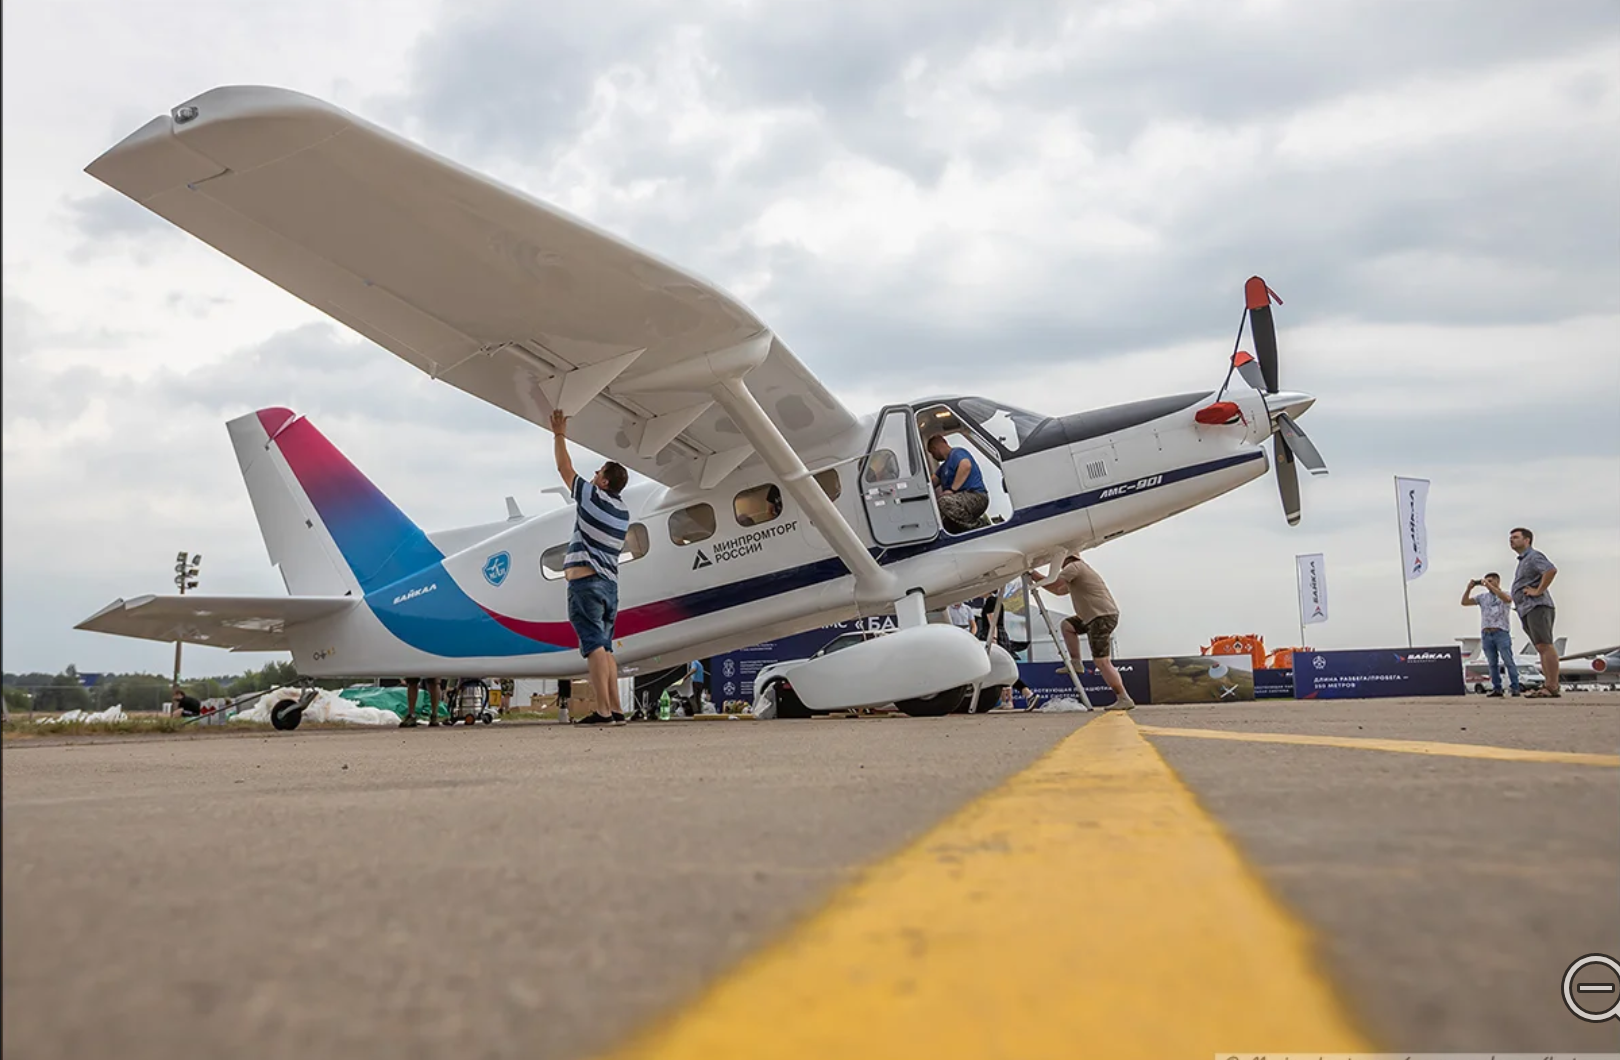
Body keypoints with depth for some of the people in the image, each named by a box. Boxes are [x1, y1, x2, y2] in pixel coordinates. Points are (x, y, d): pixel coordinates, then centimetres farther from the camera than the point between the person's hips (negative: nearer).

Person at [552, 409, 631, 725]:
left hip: (586, 582, -8)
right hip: (610, 584, 8)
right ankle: (615, 710, 7)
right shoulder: (623, 512, 13)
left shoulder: (593, 496, -6)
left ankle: (603, 711, -18)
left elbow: (564, 469, 5)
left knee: (594, 645, -12)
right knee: (605, 647, 11)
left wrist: (559, 435, 18)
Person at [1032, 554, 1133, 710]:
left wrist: (1034, 576, -1)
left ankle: (1124, 699, -12)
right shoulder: (1078, 568, 25)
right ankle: (1076, 663, 14)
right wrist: (1038, 579, 26)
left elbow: (1052, 585, -15)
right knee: (1067, 625, 19)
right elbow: (1059, 590, 31)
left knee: (1101, 661, -11)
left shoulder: (1074, 567, -7)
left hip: (1103, 616, -10)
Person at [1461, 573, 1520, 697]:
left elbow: (1507, 599, -19)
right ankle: (1497, 689, 5)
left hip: (1501, 633, -4)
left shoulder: (1505, 594, 5)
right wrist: (1469, 588, 0)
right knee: (1493, 663, 4)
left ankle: (1515, 688, -5)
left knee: (1509, 661, -6)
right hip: (1486, 634, 4)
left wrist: (1490, 586, -20)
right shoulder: (1482, 597, 16)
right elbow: (1464, 602, 12)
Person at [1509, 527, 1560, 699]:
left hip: (1537, 607, -11)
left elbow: (1551, 570, -25)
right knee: (1542, 648, 7)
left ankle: (1552, 687, -20)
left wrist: (1538, 591, -20)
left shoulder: (1533, 556, -6)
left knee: (1544, 646, -15)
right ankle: (1549, 686, 6)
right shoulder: (1523, 560, 25)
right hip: (1527, 610, 11)